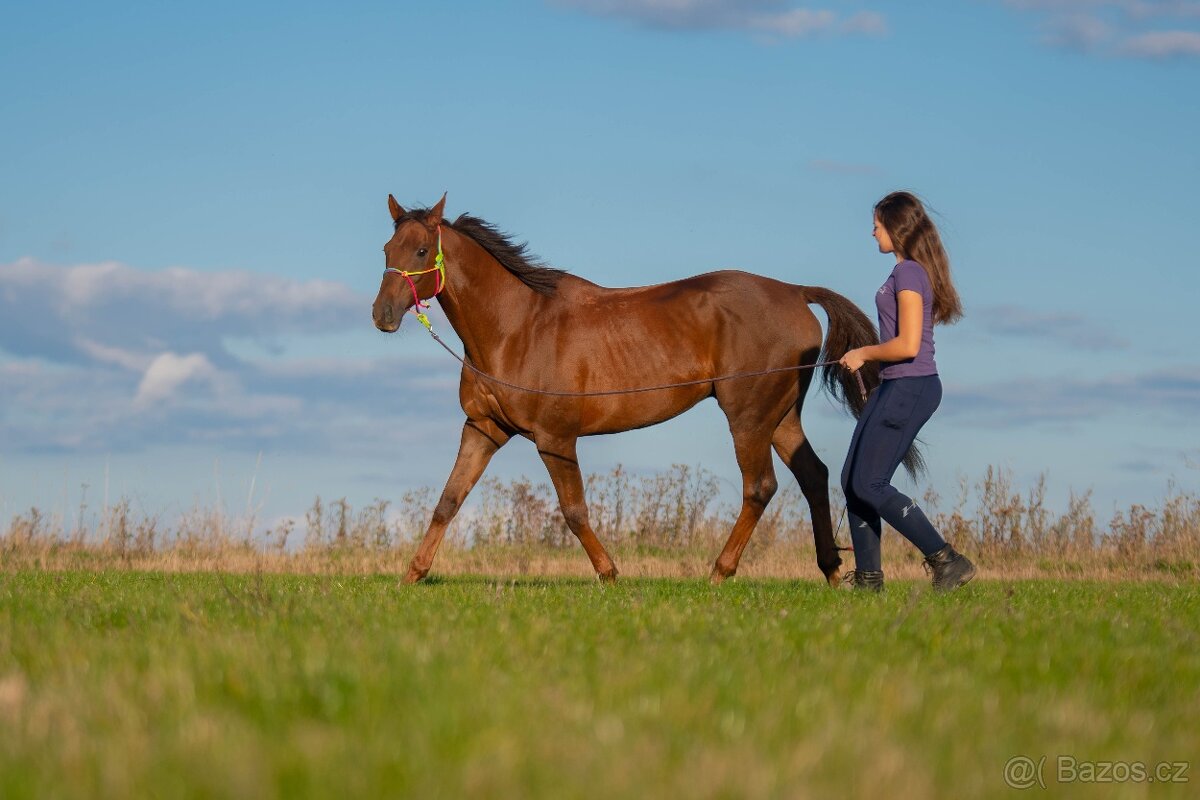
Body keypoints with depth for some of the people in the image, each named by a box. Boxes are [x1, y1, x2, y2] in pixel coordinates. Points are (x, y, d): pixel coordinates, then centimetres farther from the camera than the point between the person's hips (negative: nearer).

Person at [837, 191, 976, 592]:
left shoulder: (908, 274, -17)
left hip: (909, 388, -10)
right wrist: (865, 356, 15)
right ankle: (868, 575, 16)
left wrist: (864, 353, -9)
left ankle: (947, 560, -7)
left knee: (869, 486, -9)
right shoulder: (910, 271, 13)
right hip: (896, 386, 10)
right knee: (852, 480, 11)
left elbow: (908, 345, -23)